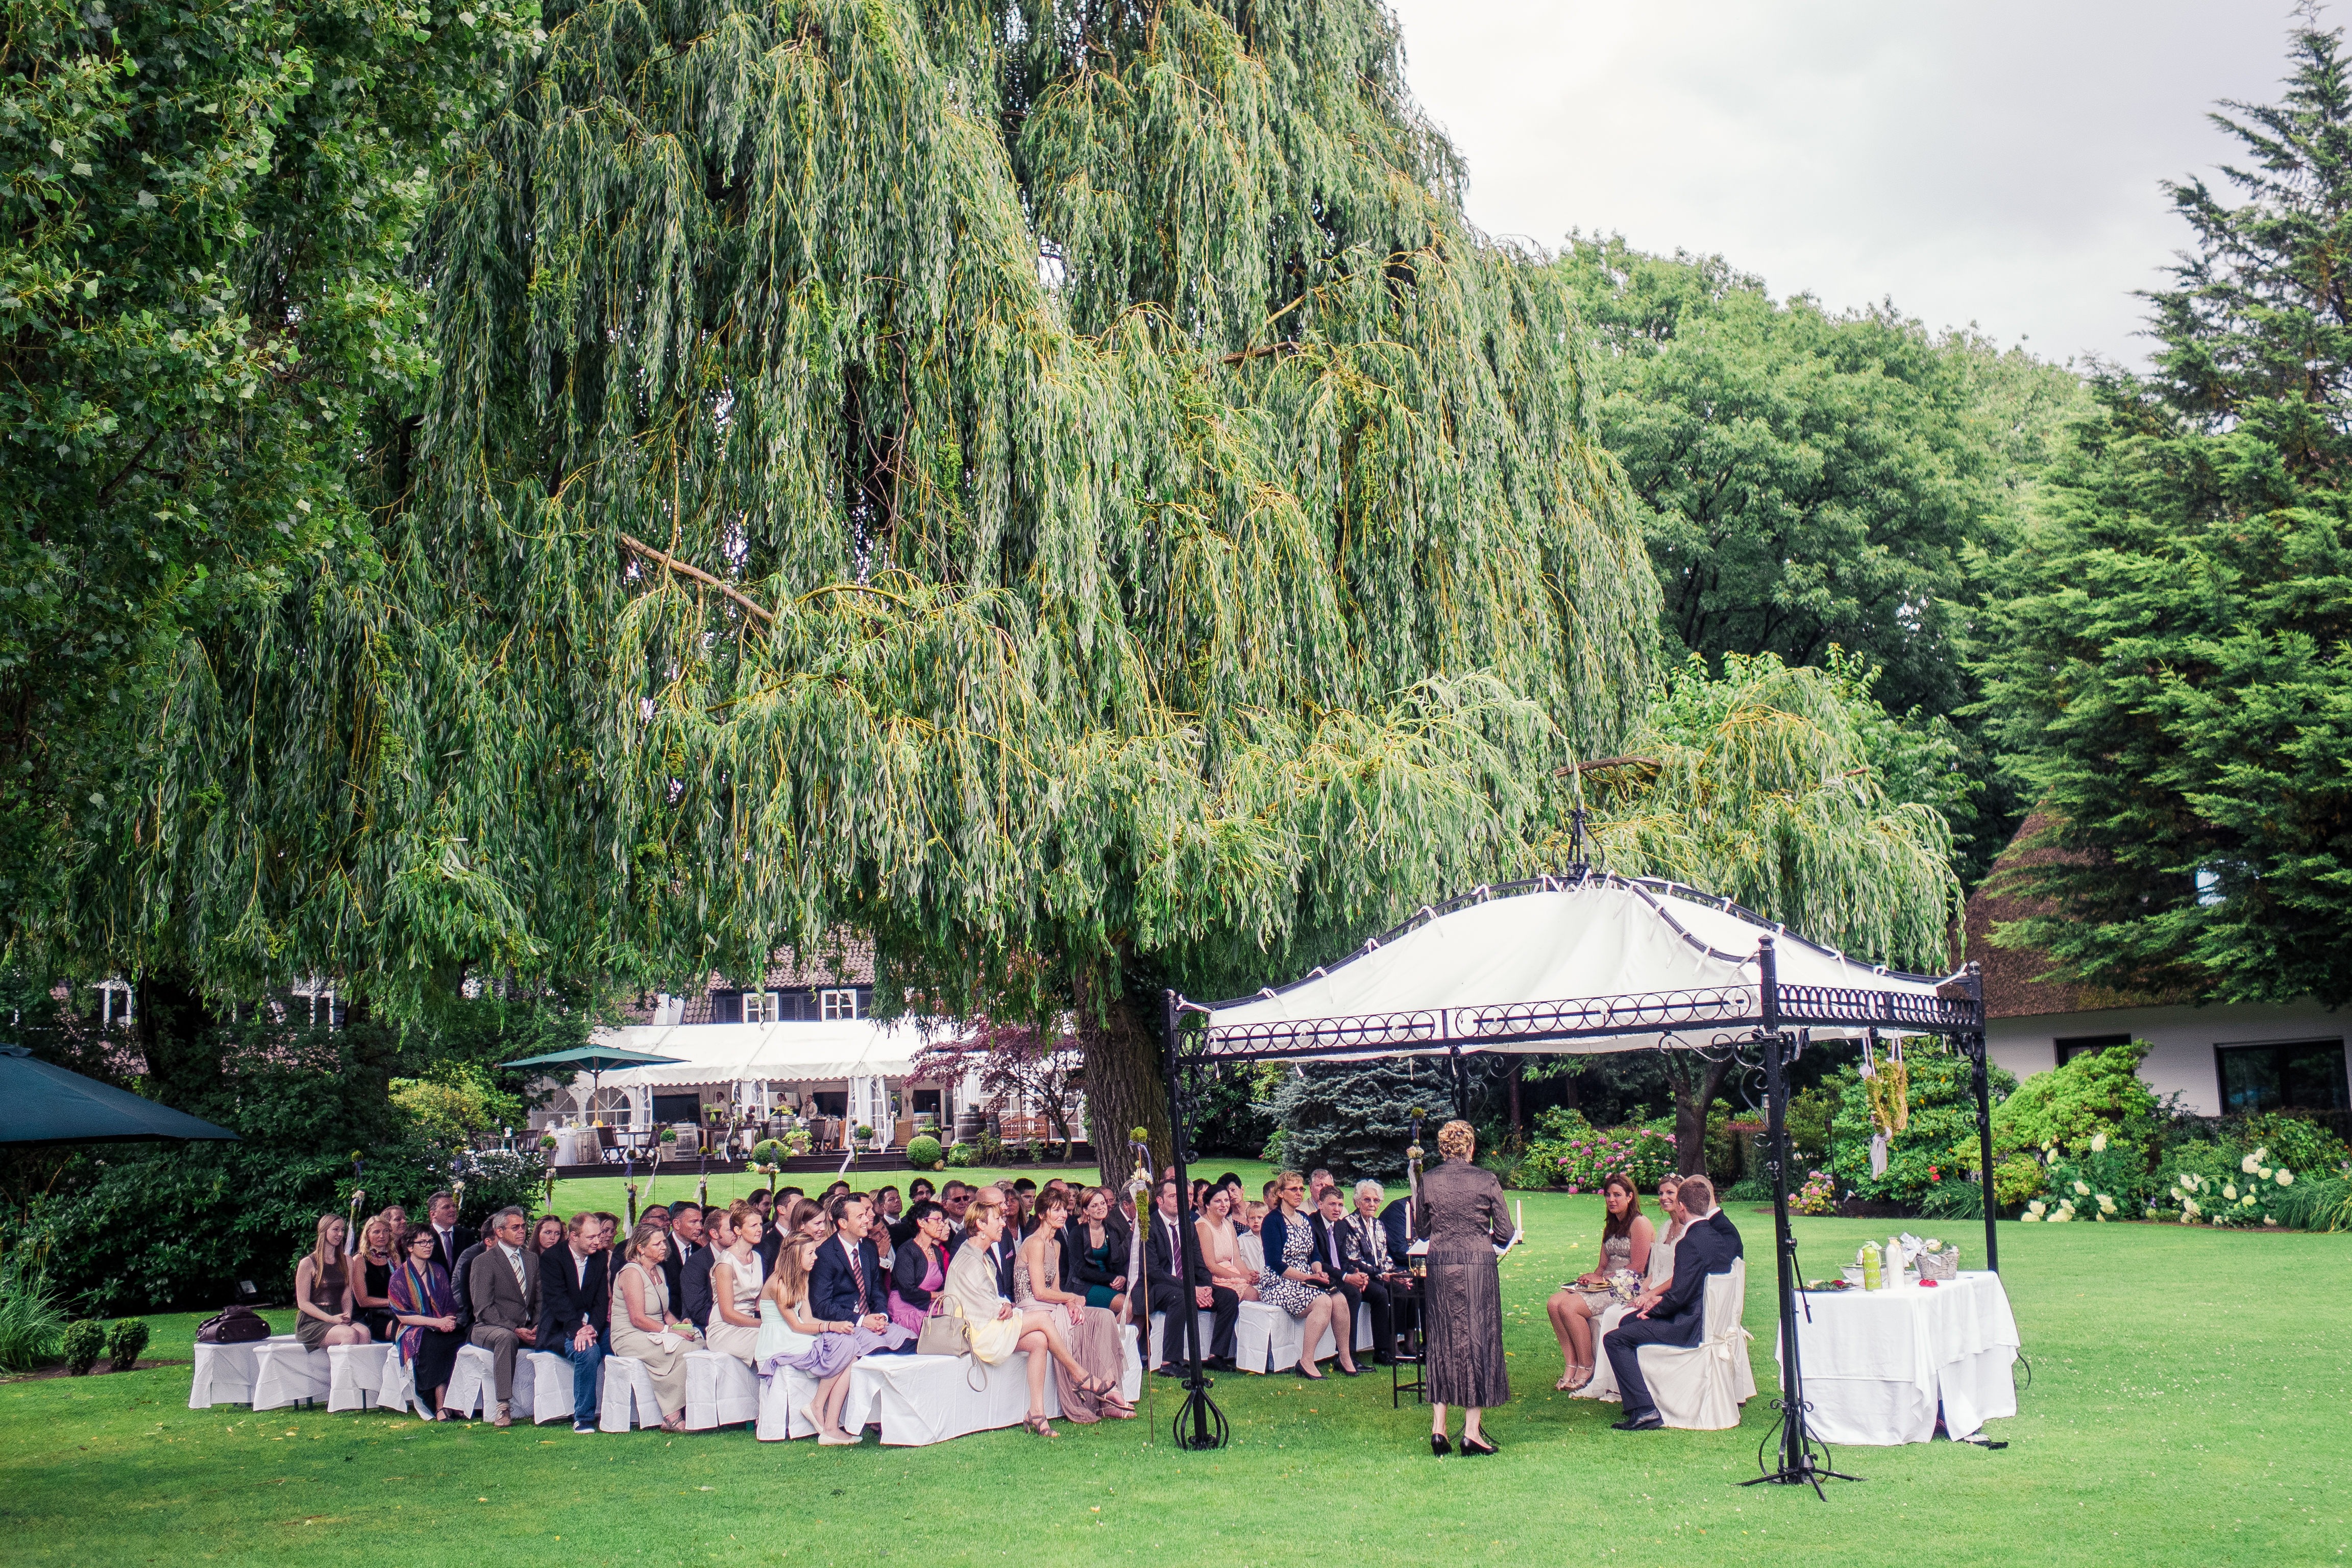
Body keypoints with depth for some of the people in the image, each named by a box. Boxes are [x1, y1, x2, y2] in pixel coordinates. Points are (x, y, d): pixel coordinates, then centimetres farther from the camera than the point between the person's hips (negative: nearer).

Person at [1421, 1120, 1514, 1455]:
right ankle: (1472, 1431, 4)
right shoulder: (1487, 1180, -5)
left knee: (1441, 1343, 11)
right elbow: (1506, 1234, -1)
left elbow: (1423, 1228, 9)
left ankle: (1438, 1428, 7)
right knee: (1479, 1340, 5)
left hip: (1440, 1265, 2)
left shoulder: (1427, 1180, 0)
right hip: (1479, 1265, -2)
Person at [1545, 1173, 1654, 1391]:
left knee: (1569, 1307, -27)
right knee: (1554, 1304, -15)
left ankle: (1586, 1369, -16)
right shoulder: (1611, 1226, 20)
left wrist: (1603, 1278, -13)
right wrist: (1592, 1277, -3)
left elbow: (1637, 1268, -14)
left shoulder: (1640, 1224, -7)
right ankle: (1570, 1366, -17)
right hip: (1605, 1285, 9)